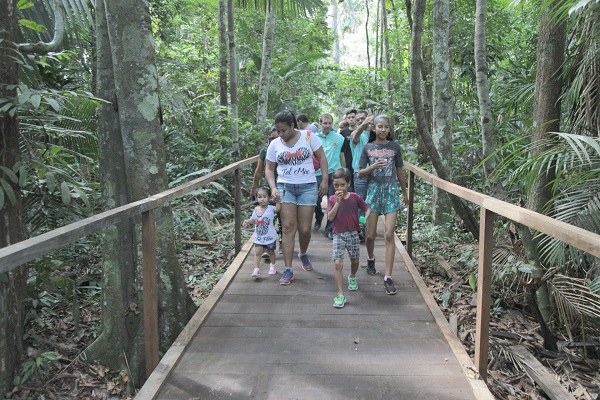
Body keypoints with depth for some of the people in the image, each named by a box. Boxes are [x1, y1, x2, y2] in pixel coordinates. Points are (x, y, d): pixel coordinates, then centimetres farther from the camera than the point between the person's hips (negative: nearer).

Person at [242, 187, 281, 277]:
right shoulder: (256, 209, 1)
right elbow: (253, 220, 11)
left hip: (270, 237, -3)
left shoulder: (271, 209, -14)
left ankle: (273, 265, 38)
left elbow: (278, 208, -35)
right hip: (258, 237, 3)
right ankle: (256, 269, 1)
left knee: (271, 252, 14)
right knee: (257, 252, -4)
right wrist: (247, 221, -7)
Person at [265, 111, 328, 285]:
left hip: (308, 186, -1)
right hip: (285, 187, 1)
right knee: (288, 227, -6)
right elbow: (269, 169, 7)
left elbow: (322, 157, 2)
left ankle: (303, 254, 35)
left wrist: (325, 180, -5)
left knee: (304, 229, 1)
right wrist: (273, 188, -9)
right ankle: (288, 270, -1)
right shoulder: (274, 144, 2)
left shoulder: (309, 136, -3)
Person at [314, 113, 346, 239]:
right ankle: (319, 218, 36)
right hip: (318, 174, 1)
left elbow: (342, 157, 8)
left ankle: (330, 229, 12)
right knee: (316, 200, 5)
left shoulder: (339, 138, 5)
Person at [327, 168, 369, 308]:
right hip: (338, 235, -1)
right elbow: (330, 217, -13)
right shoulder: (332, 199, -2)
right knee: (338, 263, -13)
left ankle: (352, 277, 52)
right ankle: (340, 295, -9)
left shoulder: (355, 197, -2)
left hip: (353, 234, 2)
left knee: (355, 260, 17)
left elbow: (367, 208, 7)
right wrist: (338, 202, -20)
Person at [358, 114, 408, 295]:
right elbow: (360, 173, 3)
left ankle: (388, 277, -4)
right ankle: (370, 258, 40)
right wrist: (373, 167, -16)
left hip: (391, 191, -1)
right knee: (370, 235, 6)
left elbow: (399, 171, 12)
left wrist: (405, 193, 18)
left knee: (389, 235, -7)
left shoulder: (394, 147, 3)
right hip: (374, 190, 1)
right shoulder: (368, 148, 3)